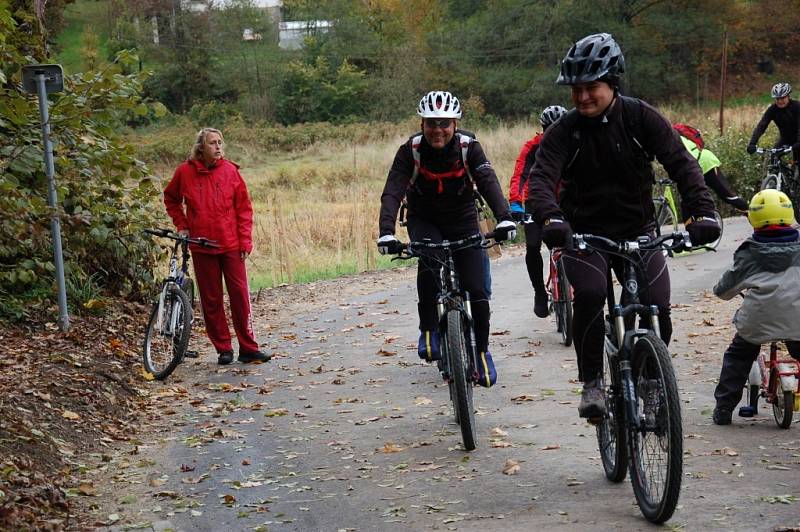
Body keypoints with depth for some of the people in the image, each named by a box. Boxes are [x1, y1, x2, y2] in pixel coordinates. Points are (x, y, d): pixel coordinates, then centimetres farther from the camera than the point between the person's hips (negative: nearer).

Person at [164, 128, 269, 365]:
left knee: (240, 295, -1)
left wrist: (245, 241, -4)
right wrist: (182, 225, 8)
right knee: (211, 299, 5)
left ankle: (248, 348, 5)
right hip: (201, 247, 1)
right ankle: (223, 349, 13)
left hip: (231, 246, -1)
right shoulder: (185, 171, 0)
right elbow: (171, 199, 18)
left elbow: (244, 207, 1)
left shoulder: (230, 170, -1)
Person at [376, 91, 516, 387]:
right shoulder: (411, 150, -18)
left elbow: (489, 183, -30)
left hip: (462, 220, 1)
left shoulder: (469, 147, -17)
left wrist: (504, 218, -48)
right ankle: (428, 330, -14)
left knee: (476, 289, -10)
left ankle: (482, 350, 13)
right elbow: (392, 192, -27)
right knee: (428, 262, -33)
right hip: (424, 220, -1)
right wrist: (386, 232, -44)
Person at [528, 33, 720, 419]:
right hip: (584, 234, -1)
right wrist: (551, 218, -44)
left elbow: (680, 163, -15)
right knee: (589, 295, -29)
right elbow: (541, 176, -22)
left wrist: (702, 211, -32)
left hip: (637, 231, 1)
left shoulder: (640, 117, -8)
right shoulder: (565, 130, -9)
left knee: (657, 310, -13)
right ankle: (592, 383, -13)